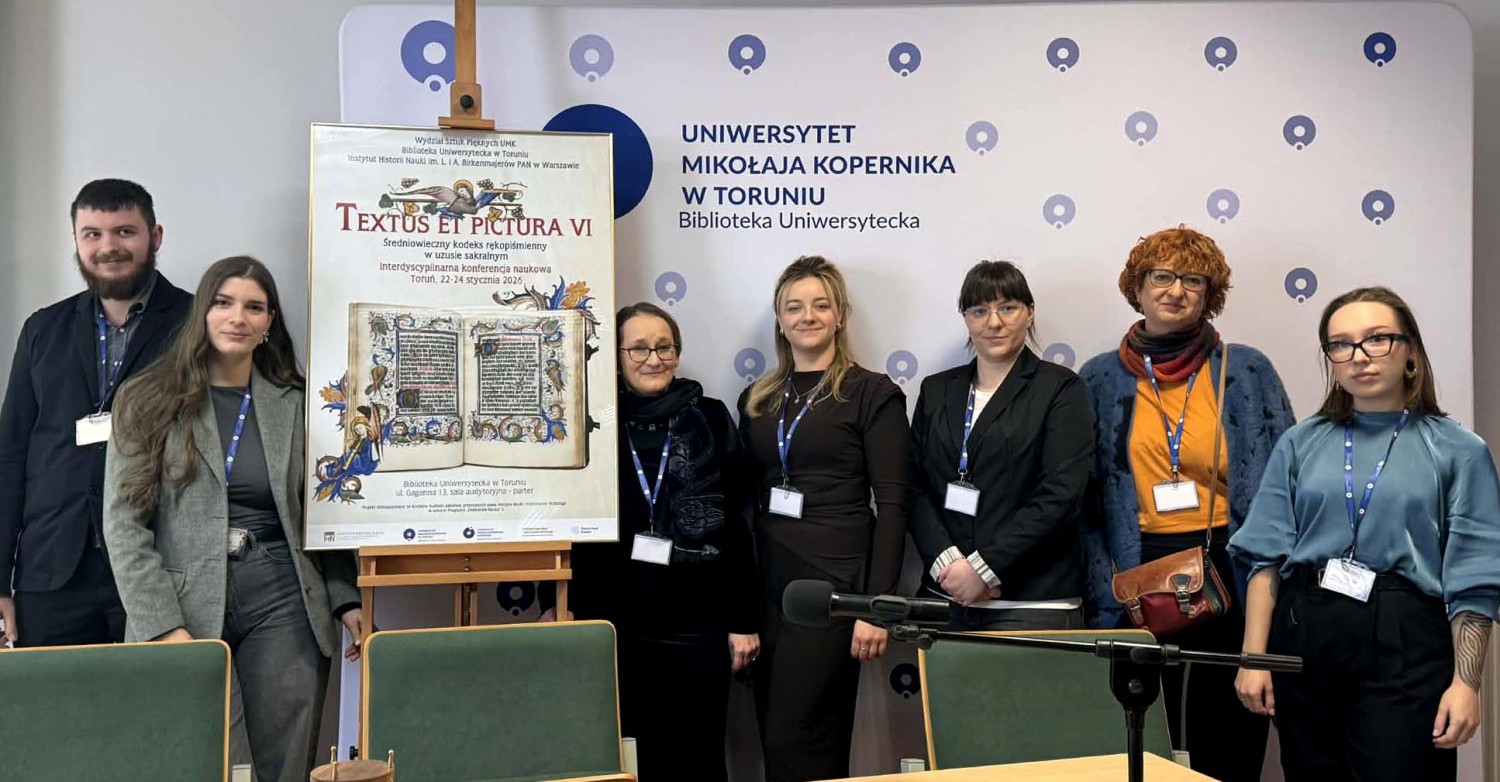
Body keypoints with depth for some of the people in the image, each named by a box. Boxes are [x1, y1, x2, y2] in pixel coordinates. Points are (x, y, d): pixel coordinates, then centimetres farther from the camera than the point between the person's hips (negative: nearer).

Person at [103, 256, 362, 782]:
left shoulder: (295, 405, 8)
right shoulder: (147, 400, 2)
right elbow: (124, 523, -3)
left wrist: (347, 600, 0)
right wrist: (163, 626, -12)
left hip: (282, 602, 1)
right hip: (181, 605, -1)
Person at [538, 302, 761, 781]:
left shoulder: (710, 420, 3)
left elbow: (735, 525, 3)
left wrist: (743, 619, 1)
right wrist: (554, 604, 4)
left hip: (693, 622, 0)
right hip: (609, 621, 0)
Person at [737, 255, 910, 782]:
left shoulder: (874, 394, -3)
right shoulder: (757, 400, 12)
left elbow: (891, 506, -7)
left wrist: (877, 604, -13)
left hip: (835, 584, -5)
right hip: (769, 584, 6)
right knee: (776, 735, 10)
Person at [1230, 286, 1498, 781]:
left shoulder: (1458, 451, 2)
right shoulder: (1301, 444, 8)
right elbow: (1267, 557, 4)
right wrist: (1254, 658, -1)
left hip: (1404, 645, -2)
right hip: (1305, 633, 3)